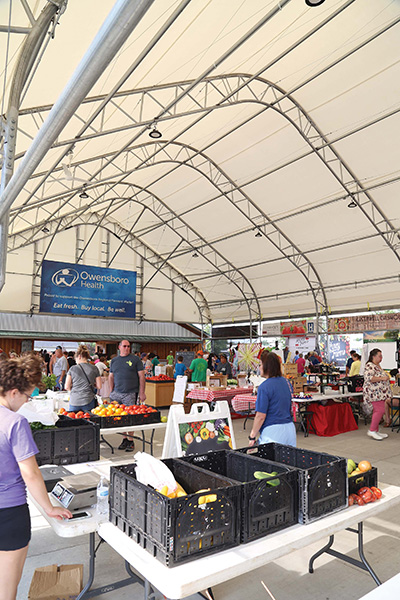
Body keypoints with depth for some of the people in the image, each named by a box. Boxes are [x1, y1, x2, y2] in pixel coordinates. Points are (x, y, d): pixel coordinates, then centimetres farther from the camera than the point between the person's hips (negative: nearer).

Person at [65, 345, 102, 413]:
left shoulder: (72, 369, -2)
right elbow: (99, 386, 2)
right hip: (88, 401, 0)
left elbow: (67, 387, 0)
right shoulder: (94, 369, 0)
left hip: (74, 402, 0)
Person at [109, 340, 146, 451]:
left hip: (131, 394, -3)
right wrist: (111, 392, 11)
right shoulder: (114, 361, 13)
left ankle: (130, 441, 10)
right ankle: (124, 439, 20)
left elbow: (141, 376, 0)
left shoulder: (135, 359, 2)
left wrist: (142, 392, -6)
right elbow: (111, 377, 18)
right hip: (117, 394, 4)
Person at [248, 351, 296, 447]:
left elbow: (261, 416, -16)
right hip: (290, 428, 8)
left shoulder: (264, 387, -15)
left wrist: (252, 436, -7)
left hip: (272, 430, -8)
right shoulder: (285, 382, 8)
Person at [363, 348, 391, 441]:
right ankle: (372, 430, -7)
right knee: (380, 410, -14)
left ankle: (376, 431, 15)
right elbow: (368, 378, -27)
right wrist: (382, 378, -23)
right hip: (374, 393, -10)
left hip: (379, 393, 10)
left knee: (377, 411, 10)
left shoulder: (377, 366, 18)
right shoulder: (369, 366, -14)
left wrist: (386, 377, 17)